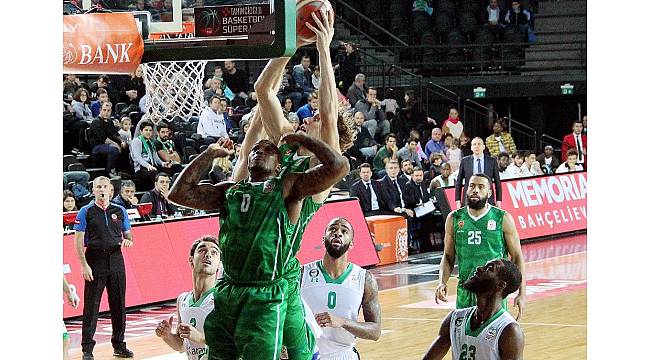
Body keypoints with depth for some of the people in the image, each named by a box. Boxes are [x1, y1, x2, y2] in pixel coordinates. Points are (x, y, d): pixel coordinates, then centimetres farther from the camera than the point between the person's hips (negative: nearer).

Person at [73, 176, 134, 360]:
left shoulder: (120, 211, 10)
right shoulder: (86, 212, 0)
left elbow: (127, 233, 19)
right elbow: (78, 240, -3)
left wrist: (128, 240, -6)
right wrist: (84, 265, -12)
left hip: (115, 259, 3)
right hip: (95, 260, -3)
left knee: (118, 304, 7)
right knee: (91, 306, -3)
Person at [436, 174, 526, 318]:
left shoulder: (503, 219, -3)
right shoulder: (454, 219, 5)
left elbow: (517, 257, 1)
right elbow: (448, 257, 13)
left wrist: (522, 293, -6)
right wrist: (442, 282, -5)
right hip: (465, 291, 3)